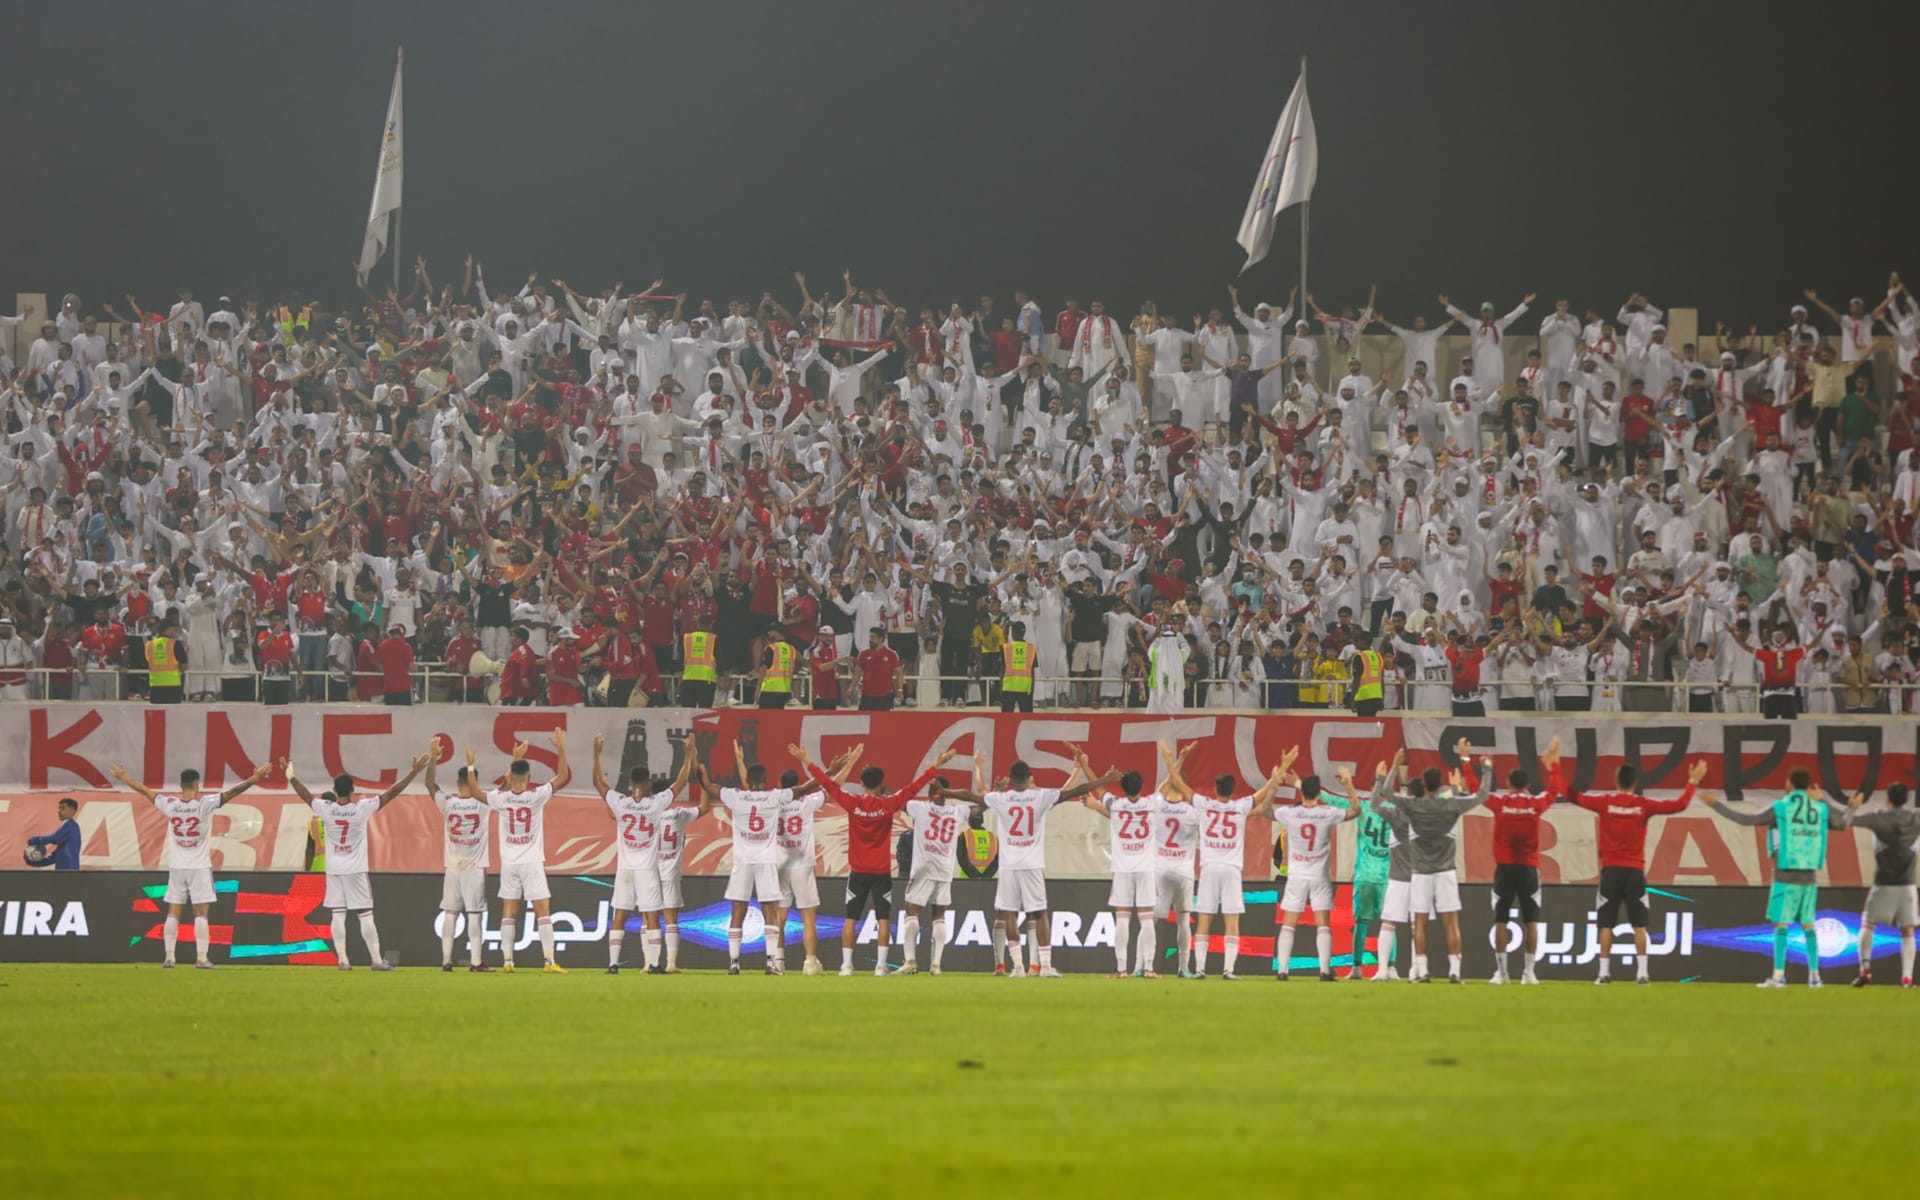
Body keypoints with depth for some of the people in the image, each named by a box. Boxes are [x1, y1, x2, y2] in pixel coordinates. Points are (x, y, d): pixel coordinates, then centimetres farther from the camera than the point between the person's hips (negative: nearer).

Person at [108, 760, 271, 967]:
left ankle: (169, 956, 6)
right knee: (201, 913, -2)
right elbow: (230, 793, -15)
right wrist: (253, 779, -13)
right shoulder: (205, 805, -11)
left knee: (173, 913, 7)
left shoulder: (170, 805, -3)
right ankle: (201, 958, -6)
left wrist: (123, 778, 20)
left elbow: (144, 790, 8)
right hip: (199, 867, -3)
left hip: (176, 867, 3)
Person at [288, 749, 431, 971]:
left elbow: (305, 795, 9)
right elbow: (391, 793, -10)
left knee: (338, 915, 3)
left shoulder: (326, 809, -7)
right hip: (356, 870, -2)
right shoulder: (362, 808, -12)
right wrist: (413, 772, -6)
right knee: (366, 915, 0)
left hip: (334, 870, 2)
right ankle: (377, 959, 0)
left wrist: (291, 777, 26)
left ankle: (342, 959, 0)